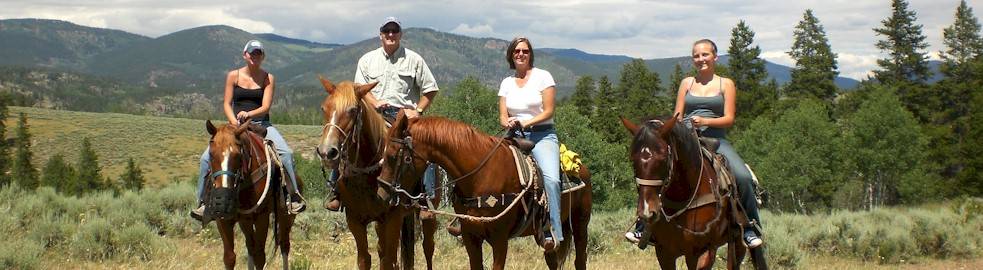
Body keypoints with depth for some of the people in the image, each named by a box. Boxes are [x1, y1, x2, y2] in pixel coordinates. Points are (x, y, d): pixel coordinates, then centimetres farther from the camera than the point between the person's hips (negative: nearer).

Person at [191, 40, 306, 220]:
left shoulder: (268, 78, 4)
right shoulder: (233, 76, 6)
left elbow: (265, 107, -5)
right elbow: (226, 104, 2)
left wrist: (249, 114, -25)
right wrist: (235, 124, -14)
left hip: (261, 124, -1)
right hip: (236, 124, 1)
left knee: (286, 153, -26)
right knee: (207, 157, -15)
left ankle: (294, 195, -18)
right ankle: (203, 201, -4)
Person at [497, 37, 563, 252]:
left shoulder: (543, 77, 3)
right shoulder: (507, 83, 14)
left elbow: (549, 111, -5)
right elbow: (502, 117, 9)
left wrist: (526, 123, -18)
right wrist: (508, 123, -15)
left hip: (542, 135, -4)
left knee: (551, 178, -29)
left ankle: (553, 232, -31)